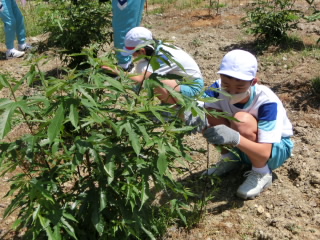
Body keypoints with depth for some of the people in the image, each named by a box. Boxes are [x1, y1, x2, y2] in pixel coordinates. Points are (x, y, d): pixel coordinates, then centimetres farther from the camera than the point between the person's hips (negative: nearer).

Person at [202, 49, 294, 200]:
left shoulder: (266, 102, -33)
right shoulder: (220, 88, -22)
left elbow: (265, 152, -37)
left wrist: (235, 138, -56)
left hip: (275, 148, -4)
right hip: (241, 147, 4)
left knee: (242, 120, -35)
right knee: (208, 114, -21)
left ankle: (262, 174, -11)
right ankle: (229, 158, 5)